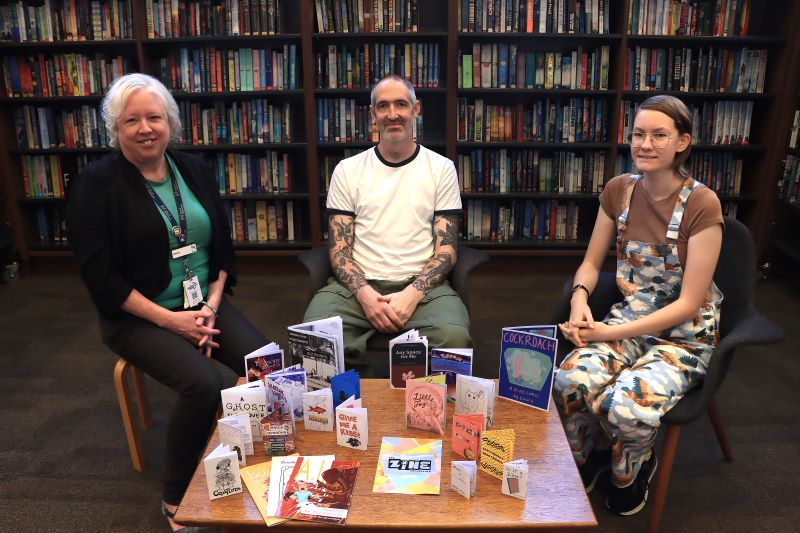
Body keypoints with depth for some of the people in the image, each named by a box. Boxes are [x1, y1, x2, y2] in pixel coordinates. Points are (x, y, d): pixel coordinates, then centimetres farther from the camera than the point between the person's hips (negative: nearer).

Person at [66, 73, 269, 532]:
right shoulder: (96, 184, -7)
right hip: (138, 316, -4)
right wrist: (169, 320, -16)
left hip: (204, 303, 5)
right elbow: (101, 275, -11)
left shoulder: (195, 169, 7)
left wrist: (211, 306, -6)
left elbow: (223, 246, 9)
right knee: (206, 384, -28)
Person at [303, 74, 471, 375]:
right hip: (358, 285, 1)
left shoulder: (441, 168, 7)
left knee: (454, 337, -33)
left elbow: (446, 249, 2)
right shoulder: (347, 170, 9)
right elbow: (339, 249, 4)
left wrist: (413, 294, -16)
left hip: (422, 284, 0)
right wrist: (364, 293, -15)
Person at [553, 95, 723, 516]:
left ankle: (631, 471, 9)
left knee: (629, 407, -31)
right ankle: (586, 462, 9)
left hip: (684, 334, -3)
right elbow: (591, 263, 7)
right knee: (569, 382, -26)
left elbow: (689, 303, -16)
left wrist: (611, 334, -20)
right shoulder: (619, 190, -1)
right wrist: (579, 299, -15)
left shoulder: (702, 204, -16)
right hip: (628, 318, 4)